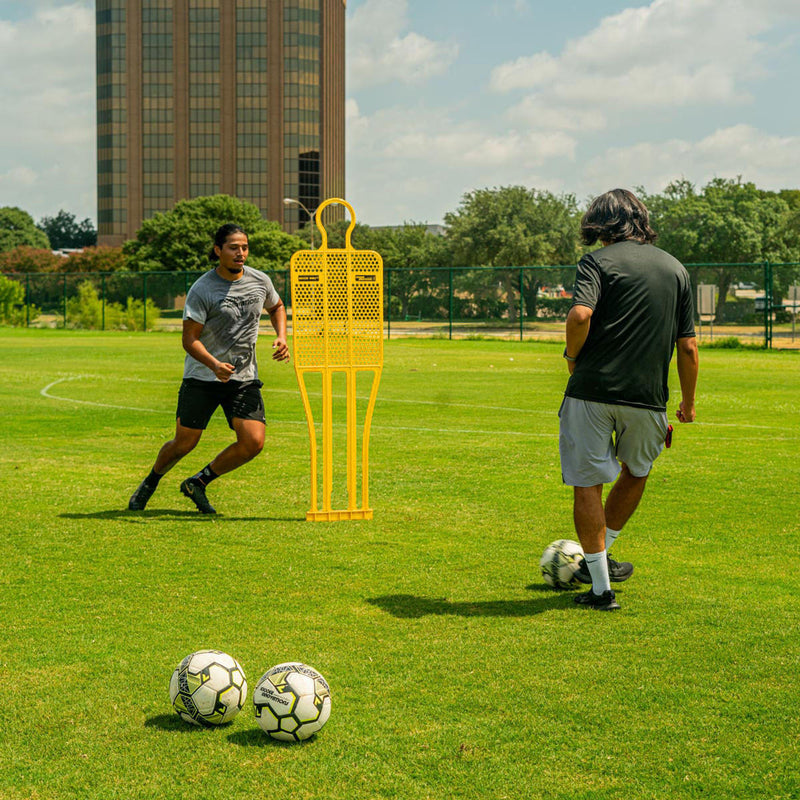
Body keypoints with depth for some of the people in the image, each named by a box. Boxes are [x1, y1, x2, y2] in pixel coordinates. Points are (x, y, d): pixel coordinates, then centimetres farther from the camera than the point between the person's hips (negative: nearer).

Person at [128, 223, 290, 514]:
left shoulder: (260, 281, 2)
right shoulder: (202, 289, -13)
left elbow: (276, 307, 25)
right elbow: (189, 339, -15)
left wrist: (281, 337, 6)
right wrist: (215, 365, -31)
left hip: (245, 378, 4)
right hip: (202, 377, -4)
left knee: (253, 442, -12)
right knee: (184, 443, 1)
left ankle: (198, 483, 8)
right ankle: (150, 484, 32)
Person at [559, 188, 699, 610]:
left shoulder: (599, 261, -2)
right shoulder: (675, 268, 11)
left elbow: (580, 314, -21)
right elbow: (687, 345, 10)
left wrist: (573, 357, -3)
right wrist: (687, 403, 19)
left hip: (592, 390, -3)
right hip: (647, 397, 4)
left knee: (588, 484, 6)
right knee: (636, 472, 27)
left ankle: (600, 586, 7)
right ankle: (598, 558, 33)